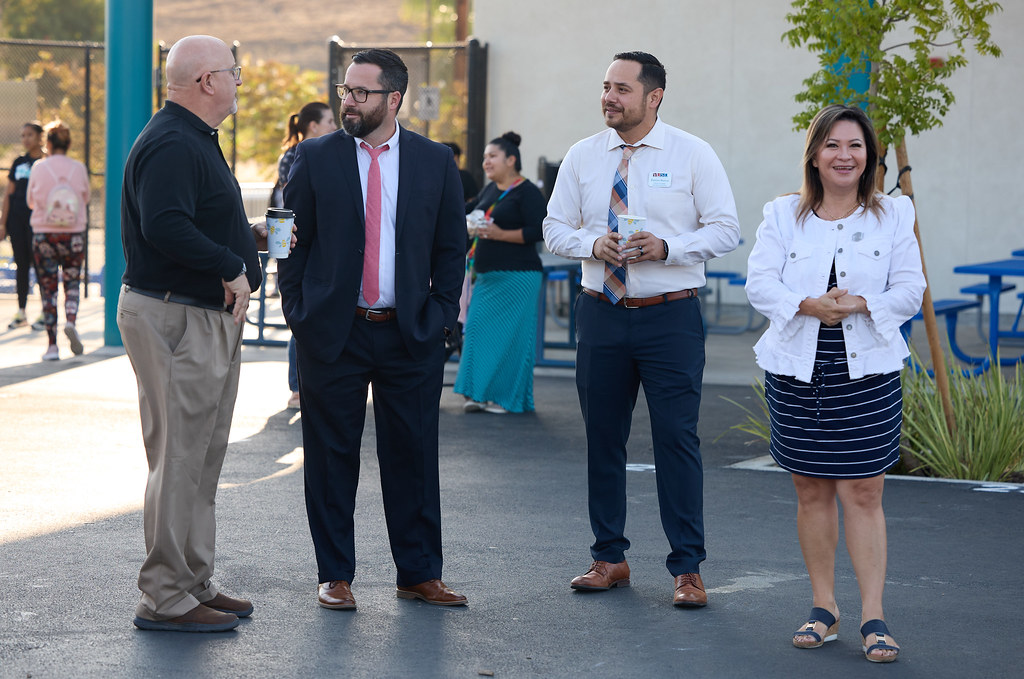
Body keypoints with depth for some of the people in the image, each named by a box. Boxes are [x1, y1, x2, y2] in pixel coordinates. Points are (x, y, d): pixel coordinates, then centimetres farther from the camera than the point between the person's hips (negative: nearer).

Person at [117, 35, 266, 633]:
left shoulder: (195, 141, 19)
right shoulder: (171, 144, -17)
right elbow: (164, 226, -29)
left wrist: (249, 237, 13)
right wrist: (231, 267, -22)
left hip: (210, 319, 11)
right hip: (176, 320, -11)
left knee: (203, 458, 15)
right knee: (178, 459, -7)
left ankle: (196, 584, 23)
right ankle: (166, 599, -3)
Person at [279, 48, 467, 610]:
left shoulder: (435, 162, 5)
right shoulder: (314, 158, 2)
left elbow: (451, 246, 9)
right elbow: (294, 242, 5)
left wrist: (439, 316, 1)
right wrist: (299, 313, -1)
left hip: (411, 334, 1)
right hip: (333, 332, -1)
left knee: (413, 455, 5)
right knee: (331, 457, 4)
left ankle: (419, 574, 15)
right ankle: (335, 576, 13)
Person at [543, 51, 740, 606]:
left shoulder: (692, 154, -2)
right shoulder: (583, 156, 7)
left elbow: (725, 229, -3)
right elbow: (554, 228, 11)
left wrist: (667, 247, -18)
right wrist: (593, 243, -11)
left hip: (671, 316, -4)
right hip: (601, 312, 4)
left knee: (676, 437, -6)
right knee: (602, 436, 8)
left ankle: (687, 569, 1)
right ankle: (609, 558, 20)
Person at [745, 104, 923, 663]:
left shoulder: (893, 215, 4)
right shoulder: (783, 215, 5)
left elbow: (909, 291, 1)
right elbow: (759, 281, -2)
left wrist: (862, 304, -17)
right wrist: (808, 305, -19)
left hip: (867, 370, -1)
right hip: (797, 370, 1)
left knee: (863, 493, -5)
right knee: (812, 491, 7)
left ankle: (873, 616, 0)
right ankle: (823, 608, 19)